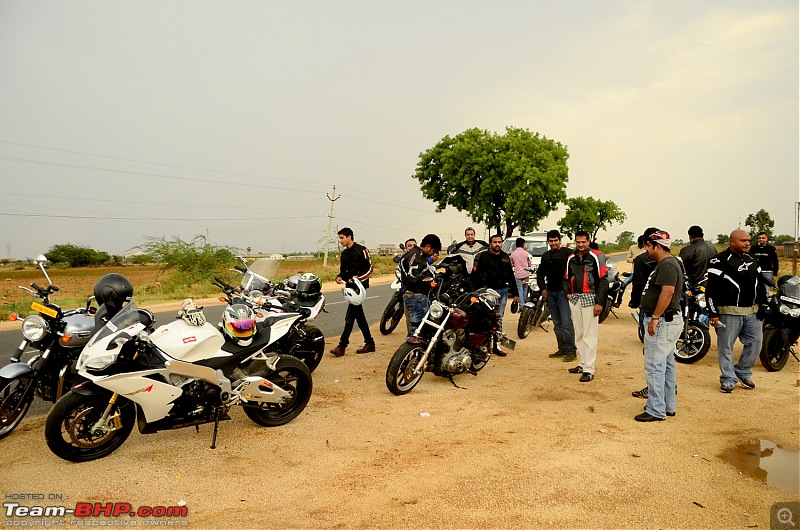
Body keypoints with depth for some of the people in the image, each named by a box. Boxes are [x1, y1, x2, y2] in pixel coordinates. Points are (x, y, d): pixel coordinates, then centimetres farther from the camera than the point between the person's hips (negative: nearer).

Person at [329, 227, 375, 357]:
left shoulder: (361, 250, -6)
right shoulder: (344, 254, 17)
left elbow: (369, 269, -10)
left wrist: (358, 277, -22)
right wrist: (339, 277, 0)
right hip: (350, 287, 8)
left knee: (350, 316, -12)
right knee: (359, 316, 11)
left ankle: (342, 345, -12)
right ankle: (370, 343, 20)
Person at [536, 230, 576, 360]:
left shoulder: (568, 253, -5)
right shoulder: (546, 256, 17)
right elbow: (540, 272, 24)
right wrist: (542, 288, 11)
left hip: (564, 292, -7)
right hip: (551, 293, 7)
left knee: (566, 322, -11)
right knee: (557, 324, 11)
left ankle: (571, 351, -5)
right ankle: (562, 349, 19)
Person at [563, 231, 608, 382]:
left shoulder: (596, 256, -5)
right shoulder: (571, 258, 14)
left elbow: (603, 280, -10)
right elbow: (566, 278, 24)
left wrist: (599, 302, -14)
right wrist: (567, 292, 6)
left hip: (590, 298, -6)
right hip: (575, 299, 7)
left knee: (589, 335, -6)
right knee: (579, 334, 12)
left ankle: (589, 369, -3)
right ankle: (583, 363, 23)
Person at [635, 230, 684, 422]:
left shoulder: (667, 264, -16)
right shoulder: (667, 263, 17)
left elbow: (668, 292, -27)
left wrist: (655, 318, -26)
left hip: (663, 321, -11)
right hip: (668, 320, 11)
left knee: (655, 366, -7)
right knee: (666, 365, 17)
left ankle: (656, 410, -2)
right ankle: (668, 406, 27)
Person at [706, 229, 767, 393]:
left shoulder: (752, 260, 13)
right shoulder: (720, 261, -10)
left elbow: (760, 284, 22)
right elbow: (711, 289, -13)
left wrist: (762, 306, 17)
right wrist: (713, 313, -16)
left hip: (752, 312, 7)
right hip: (729, 312, -7)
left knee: (755, 343, 11)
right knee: (726, 347, 1)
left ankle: (743, 372, 29)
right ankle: (728, 379, 12)